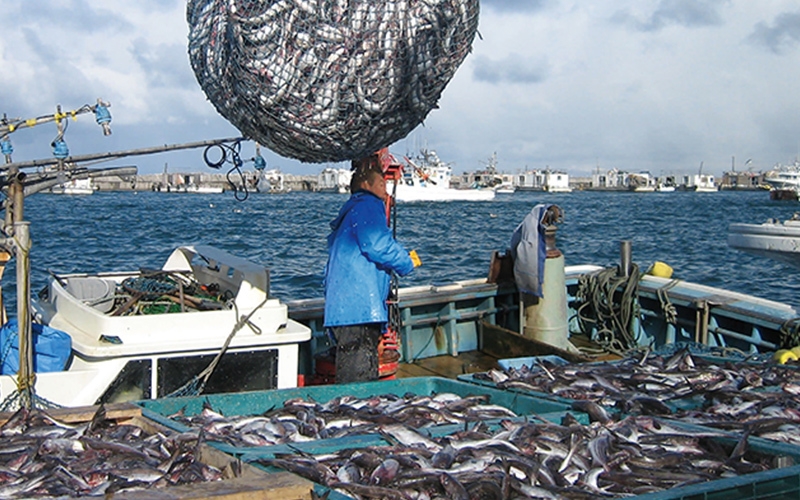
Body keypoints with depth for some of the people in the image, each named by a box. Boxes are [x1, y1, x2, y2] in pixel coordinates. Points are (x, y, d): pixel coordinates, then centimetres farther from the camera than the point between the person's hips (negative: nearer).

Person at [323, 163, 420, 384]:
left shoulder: (349, 212, 30)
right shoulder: (368, 205, -2)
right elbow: (378, 245, -17)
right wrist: (407, 263, -1)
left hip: (344, 307, 11)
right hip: (359, 307, -11)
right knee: (359, 383, -13)